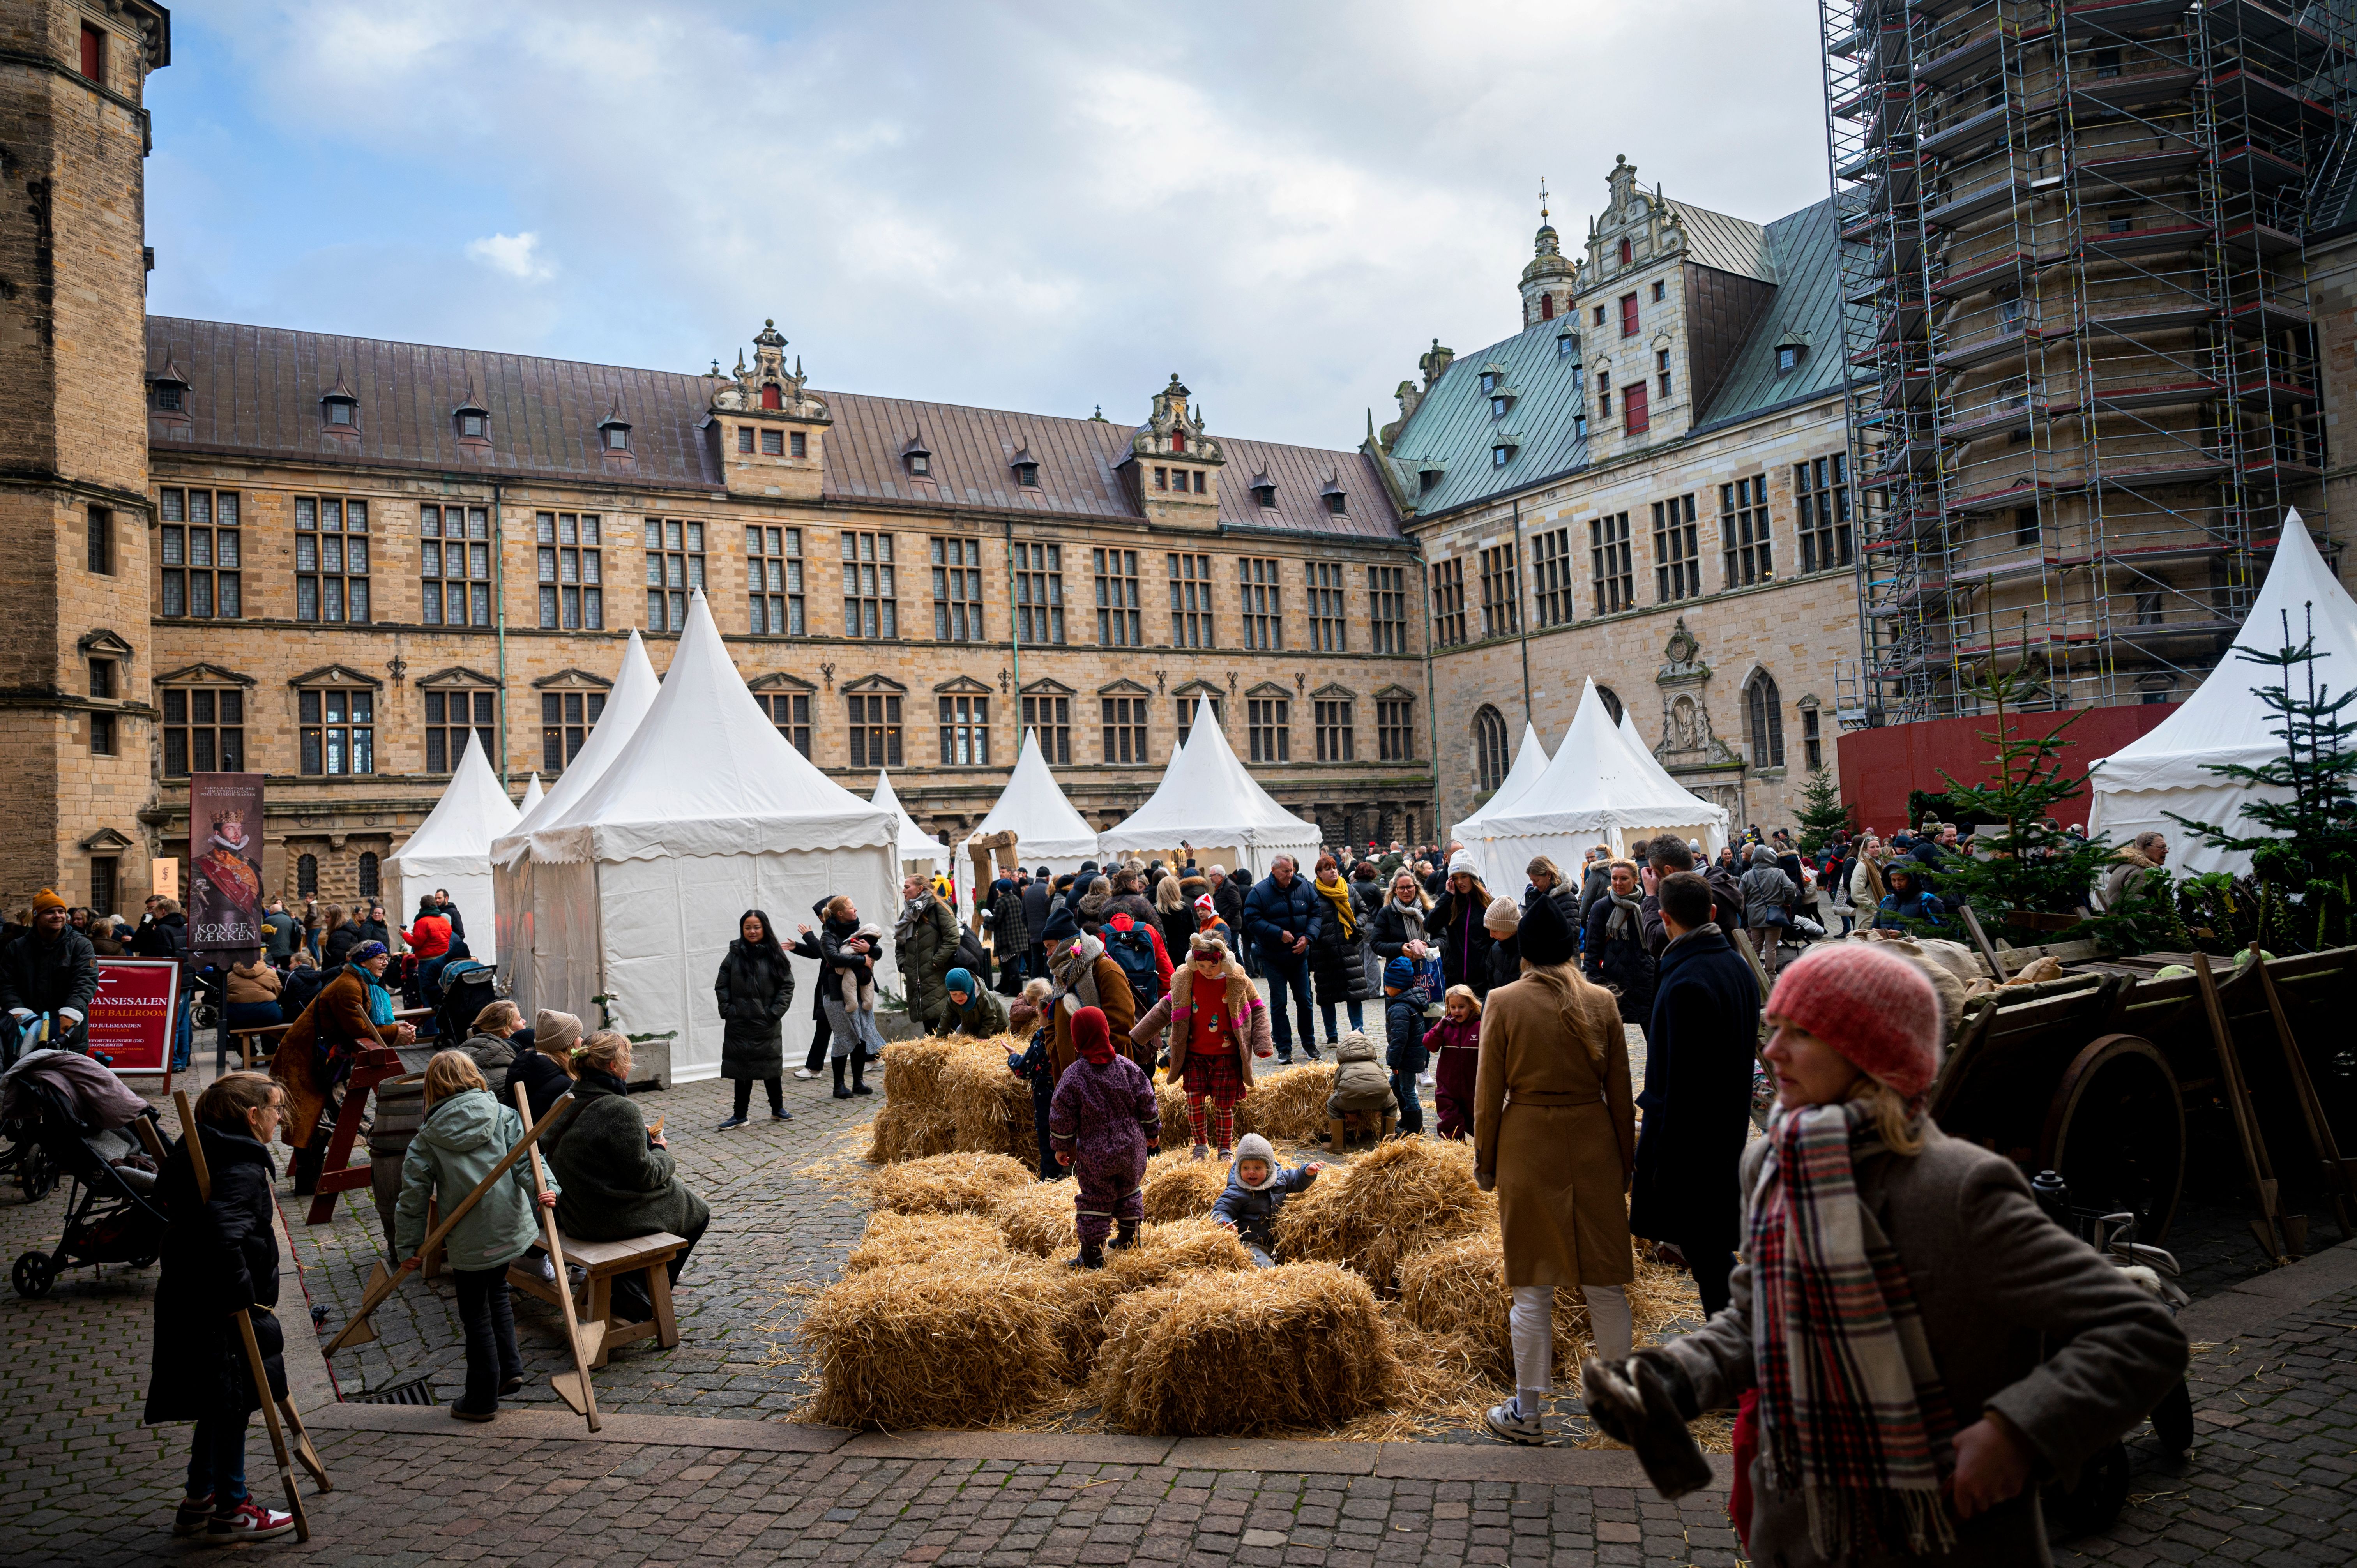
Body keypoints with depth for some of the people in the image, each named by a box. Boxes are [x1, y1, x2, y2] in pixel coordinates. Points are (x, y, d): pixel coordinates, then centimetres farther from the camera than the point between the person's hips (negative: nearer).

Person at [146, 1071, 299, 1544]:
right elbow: (223, 1234, -36)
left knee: (220, 1405, 21)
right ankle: (230, 1511, 16)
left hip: (189, 1303, 10)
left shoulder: (215, 1155, 9)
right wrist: (241, 1299, -27)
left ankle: (199, 1500, 33)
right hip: (217, 1311, -10)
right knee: (232, 1404, 3)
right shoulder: (242, 1170, -23)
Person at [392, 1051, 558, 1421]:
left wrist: (408, 1247, 3)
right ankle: (509, 1369, 28)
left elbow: (413, 1196, -4)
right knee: (496, 1292, 26)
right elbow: (525, 1159, -15)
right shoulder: (505, 1117, -1)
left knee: (476, 1314, 10)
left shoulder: (426, 1140, -4)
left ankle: (482, 1399, 21)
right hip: (513, 1228, 3)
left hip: (469, 1241, -3)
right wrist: (544, 1189, -23)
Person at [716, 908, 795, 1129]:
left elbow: (787, 986, -1)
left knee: (771, 1068, 9)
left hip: (768, 1026, -1)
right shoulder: (734, 955, 1)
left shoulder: (775, 955, -1)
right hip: (739, 1024, 1)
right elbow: (721, 986, 5)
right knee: (742, 1070, 6)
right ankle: (740, 1115, 15)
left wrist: (774, 1013, -8)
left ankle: (778, 1109, 24)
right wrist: (728, 1010, -5)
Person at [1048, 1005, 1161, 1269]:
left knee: (1094, 1199, 8)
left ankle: (1092, 1253, 11)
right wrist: (1153, 1133, 16)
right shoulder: (1128, 1067, -6)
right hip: (1131, 1149, 3)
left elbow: (1062, 1118, -8)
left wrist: (1062, 1147, 6)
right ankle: (1129, 1236, 35)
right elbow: (1147, 1104, 2)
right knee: (1129, 1188, 24)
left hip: (1094, 1154, -3)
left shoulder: (1072, 1077, -15)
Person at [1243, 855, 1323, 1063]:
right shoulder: (1259, 892, -10)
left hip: (1299, 955, 3)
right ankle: (1284, 1048, 8)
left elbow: (1317, 914, 6)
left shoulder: (1304, 888, 2)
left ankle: (1309, 1044, 23)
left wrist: (1308, 937, -10)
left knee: (1305, 1000, 9)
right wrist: (1280, 934, -21)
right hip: (1273, 958, -3)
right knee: (1278, 1003, 1)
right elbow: (1252, 920, -15)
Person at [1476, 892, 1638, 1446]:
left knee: (1533, 1289, 6)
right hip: (1594, 1148, 2)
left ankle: (1527, 1413, 15)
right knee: (1605, 1284, 14)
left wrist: (1485, 1161, 6)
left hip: (1528, 1150, -2)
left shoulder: (1504, 1003, -8)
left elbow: (1488, 1092, -5)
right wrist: (1626, 1159, 14)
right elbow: (1620, 1092, 4)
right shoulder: (1602, 1002, -2)